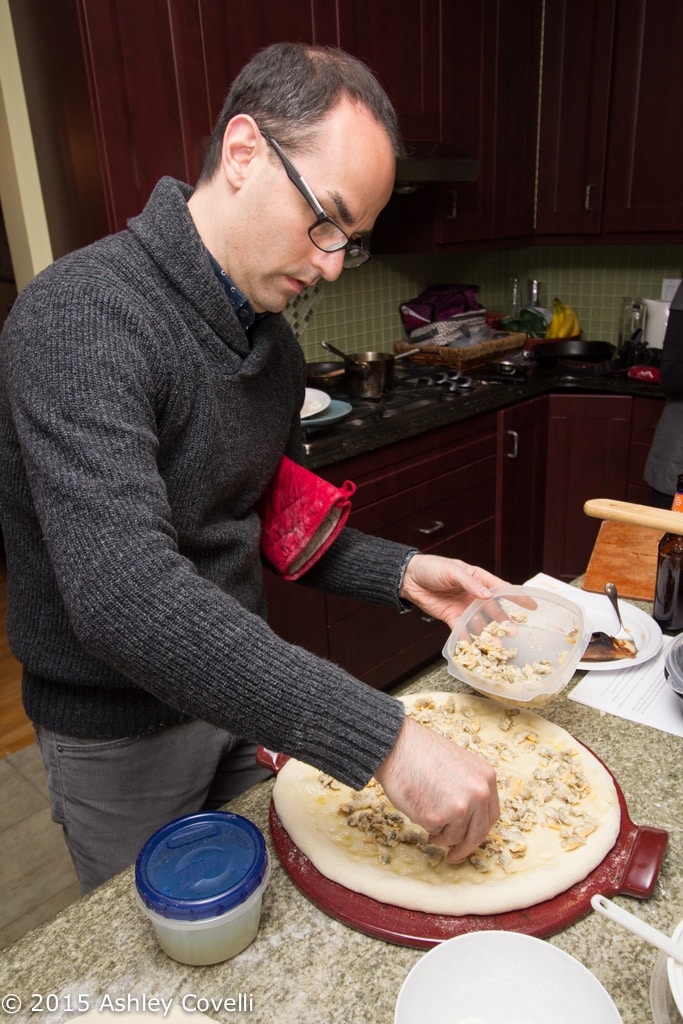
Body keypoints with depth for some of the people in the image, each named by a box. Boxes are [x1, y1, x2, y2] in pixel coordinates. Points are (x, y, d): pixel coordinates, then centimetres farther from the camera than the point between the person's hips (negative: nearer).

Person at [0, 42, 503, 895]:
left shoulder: (273, 343, 1)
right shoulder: (81, 317, -27)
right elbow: (126, 597, -39)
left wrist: (398, 574, -7)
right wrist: (382, 738, -40)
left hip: (239, 694, 7)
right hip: (121, 735, -6)